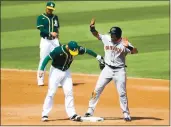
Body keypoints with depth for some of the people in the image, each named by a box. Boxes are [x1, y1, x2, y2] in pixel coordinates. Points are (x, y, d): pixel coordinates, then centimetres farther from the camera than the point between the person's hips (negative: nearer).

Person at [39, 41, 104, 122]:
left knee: (69, 93, 3)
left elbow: (87, 51, 1)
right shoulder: (59, 50, -28)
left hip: (66, 72, 5)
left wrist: (98, 57, 4)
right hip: (56, 71, -5)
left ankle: (72, 114, 8)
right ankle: (44, 114, -6)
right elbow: (48, 58, -25)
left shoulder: (77, 49, -13)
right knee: (51, 92, -10)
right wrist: (42, 69, -31)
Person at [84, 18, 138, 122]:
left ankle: (126, 113, 9)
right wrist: (92, 28, -23)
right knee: (97, 90, 2)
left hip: (119, 70, -3)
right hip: (107, 69, 3)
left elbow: (135, 51, -24)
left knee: (122, 93, -2)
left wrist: (128, 47, -44)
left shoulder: (124, 43, -14)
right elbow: (96, 34, -3)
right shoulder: (106, 38, -3)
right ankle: (90, 110, 11)